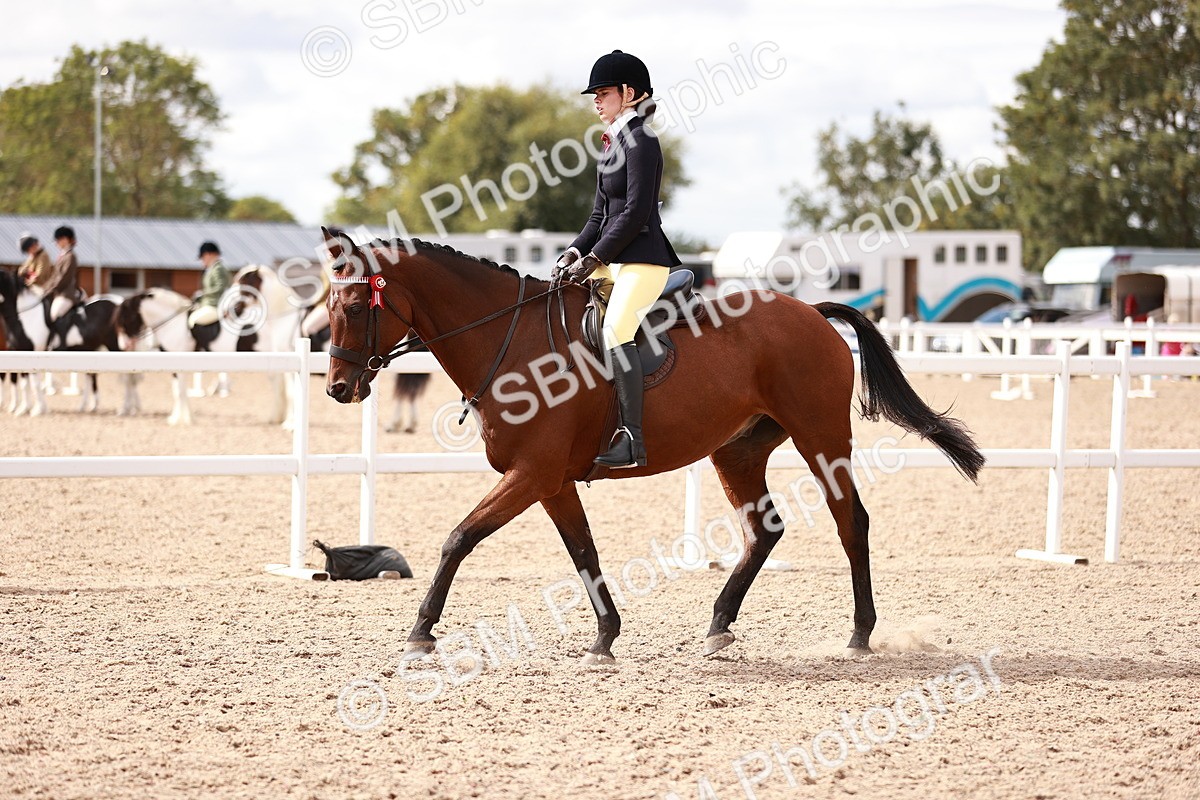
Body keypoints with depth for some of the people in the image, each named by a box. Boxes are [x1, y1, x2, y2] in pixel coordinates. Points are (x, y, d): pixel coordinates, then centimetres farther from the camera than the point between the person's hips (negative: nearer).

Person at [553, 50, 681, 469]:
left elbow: (636, 213, -18)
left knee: (615, 330, -27)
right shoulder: (613, 142, 17)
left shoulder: (640, 140, -11)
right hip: (610, 260, 11)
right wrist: (576, 251, 5)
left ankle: (632, 439, -31)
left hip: (643, 260, -11)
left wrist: (594, 257, -18)